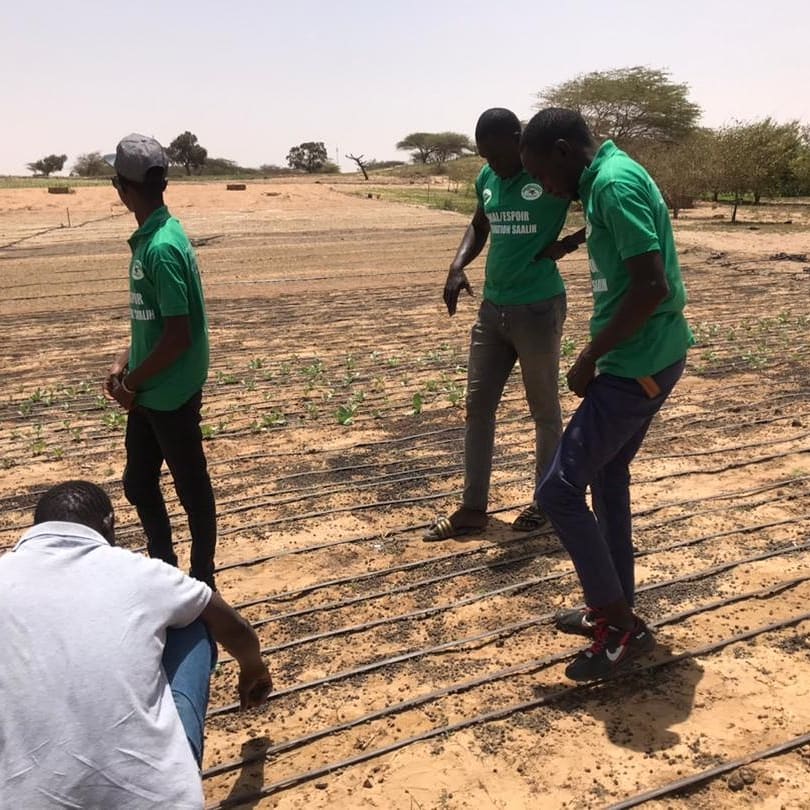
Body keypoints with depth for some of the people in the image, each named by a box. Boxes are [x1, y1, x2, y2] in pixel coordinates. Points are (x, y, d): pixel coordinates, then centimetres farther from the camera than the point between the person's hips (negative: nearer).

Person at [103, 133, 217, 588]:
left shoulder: (162, 248, -24)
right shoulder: (151, 236, 5)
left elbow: (178, 337, -23)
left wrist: (131, 384, -12)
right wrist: (124, 363, 8)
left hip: (171, 394, -9)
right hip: (150, 391, 9)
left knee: (192, 488, 8)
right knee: (138, 485, 19)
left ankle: (203, 582, 26)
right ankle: (163, 567, 38)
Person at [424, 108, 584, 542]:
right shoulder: (487, 178, 7)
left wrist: (563, 246, -14)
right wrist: (457, 266, 7)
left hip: (538, 309, -6)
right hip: (492, 308, 7)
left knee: (544, 409, 7)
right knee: (478, 406, 8)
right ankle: (473, 508, 19)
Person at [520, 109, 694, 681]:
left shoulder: (614, 184, -19)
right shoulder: (611, 178, 13)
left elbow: (652, 285, -26)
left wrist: (589, 357, -17)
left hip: (637, 364, -11)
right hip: (648, 356, 11)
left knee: (560, 490, -5)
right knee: (607, 474, 19)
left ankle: (623, 627, 7)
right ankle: (616, 607, 32)